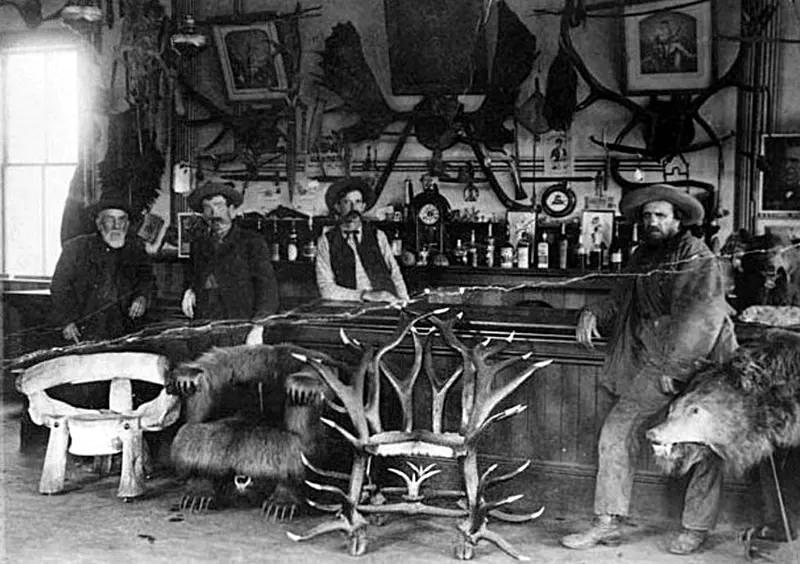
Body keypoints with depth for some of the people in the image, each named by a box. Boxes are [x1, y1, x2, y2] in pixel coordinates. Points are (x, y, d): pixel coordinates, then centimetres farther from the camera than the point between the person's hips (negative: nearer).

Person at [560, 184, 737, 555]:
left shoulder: (699, 259, -11)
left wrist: (675, 367, -25)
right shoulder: (642, 258, 11)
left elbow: (702, 318, -20)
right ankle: (608, 524, 4)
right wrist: (593, 313, -4)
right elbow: (620, 302, 18)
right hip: (654, 363, 6)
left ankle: (696, 529, 18)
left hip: (700, 362, -6)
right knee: (616, 430, -2)